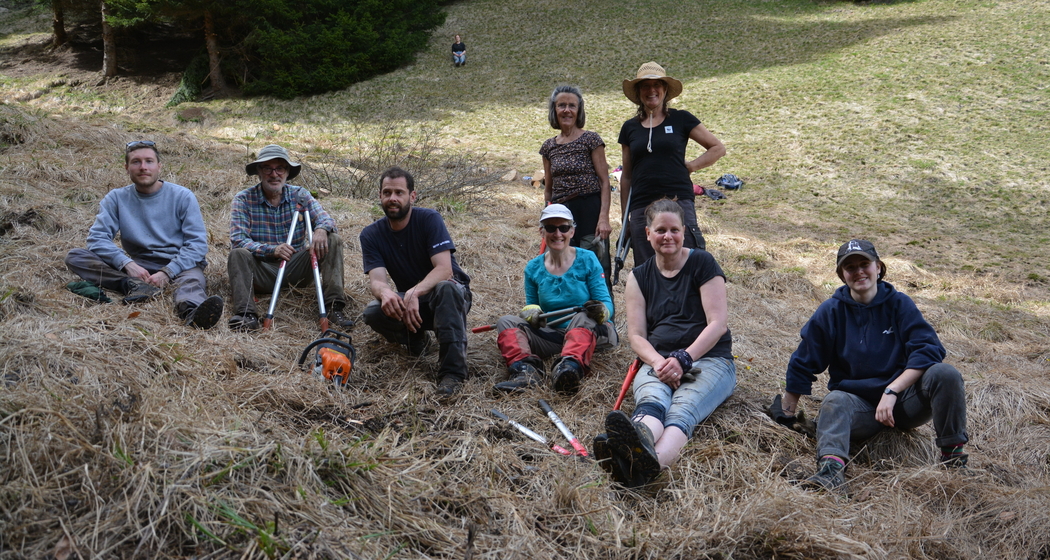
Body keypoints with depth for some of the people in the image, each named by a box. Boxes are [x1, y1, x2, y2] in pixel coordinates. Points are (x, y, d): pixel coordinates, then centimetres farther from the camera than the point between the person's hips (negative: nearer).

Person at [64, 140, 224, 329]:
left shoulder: (182, 196, 2)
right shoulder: (116, 199, 8)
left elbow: (197, 244, -4)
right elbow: (97, 238, -2)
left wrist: (167, 272, -20)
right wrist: (127, 264, -21)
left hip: (179, 264, -3)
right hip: (138, 266, 3)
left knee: (191, 281, -39)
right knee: (74, 257, -14)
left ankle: (192, 311, -74)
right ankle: (135, 285, -35)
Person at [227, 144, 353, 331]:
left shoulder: (300, 195, 4)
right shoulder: (244, 199, -4)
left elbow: (326, 220, -7)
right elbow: (238, 239, -15)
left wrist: (322, 229, -34)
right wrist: (272, 250, -32)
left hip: (297, 269, 2)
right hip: (263, 271, -2)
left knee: (333, 241, -17)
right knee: (238, 254, -29)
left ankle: (334, 307, -29)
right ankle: (246, 314, -43)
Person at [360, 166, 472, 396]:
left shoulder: (429, 219, -16)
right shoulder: (371, 235, -4)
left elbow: (444, 269, -27)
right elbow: (376, 279, -17)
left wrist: (414, 293, -45)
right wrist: (385, 293, -43)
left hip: (452, 297, -3)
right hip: (408, 301, 3)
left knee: (445, 287, -39)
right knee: (372, 313, -28)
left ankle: (452, 370, -39)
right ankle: (417, 337, 3)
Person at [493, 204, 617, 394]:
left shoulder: (587, 260, -1)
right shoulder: (533, 268, 8)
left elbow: (606, 302, -4)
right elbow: (531, 306, 14)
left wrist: (601, 310, -29)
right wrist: (531, 313, -12)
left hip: (588, 332, -3)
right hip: (550, 335, 4)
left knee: (585, 316, -35)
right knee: (506, 321, -14)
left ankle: (572, 365, -61)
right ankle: (526, 370, -42)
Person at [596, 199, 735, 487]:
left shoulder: (702, 263, 4)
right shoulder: (639, 277, 14)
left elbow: (717, 323, -5)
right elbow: (636, 335, 6)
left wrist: (683, 359, -18)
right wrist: (659, 363, -16)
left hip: (709, 359, -2)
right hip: (658, 361, 2)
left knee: (683, 409, -36)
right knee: (652, 401, -35)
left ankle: (651, 464, -70)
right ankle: (637, 447, -72)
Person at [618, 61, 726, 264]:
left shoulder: (681, 119, 6)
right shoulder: (630, 128, 14)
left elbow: (718, 148, 11)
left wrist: (690, 166, -1)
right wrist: (625, 216, 14)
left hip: (678, 201, -3)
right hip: (641, 207, 3)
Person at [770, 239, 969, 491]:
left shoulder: (899, 304, 0)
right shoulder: (831, 312, 3)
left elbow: (929, 349, -12)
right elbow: (802, 364, 7)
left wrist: (891, 391, -23)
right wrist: (787, 414, 6)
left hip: (905, 401, 0)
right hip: (858, 405, 0)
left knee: (945, 374, -26)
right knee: (835, 401, -32)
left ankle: (953, 454, -16)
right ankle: (831, 466, -56)